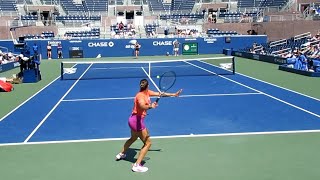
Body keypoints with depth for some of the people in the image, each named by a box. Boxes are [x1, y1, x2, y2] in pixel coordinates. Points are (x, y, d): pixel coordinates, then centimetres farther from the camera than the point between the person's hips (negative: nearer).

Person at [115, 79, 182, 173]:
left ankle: (121, 154, 53)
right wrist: (150, 106, -63)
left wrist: (173, 94, 6)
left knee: (133, 138, 34)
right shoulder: (141, 95, -25)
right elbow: (142, 106, -46)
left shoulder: (147, 92, 0)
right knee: (147, 143, -3)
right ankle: (137, 165, -2)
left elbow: (160, 93, 6)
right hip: (137, 121, -10)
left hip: (133, 120, 10)